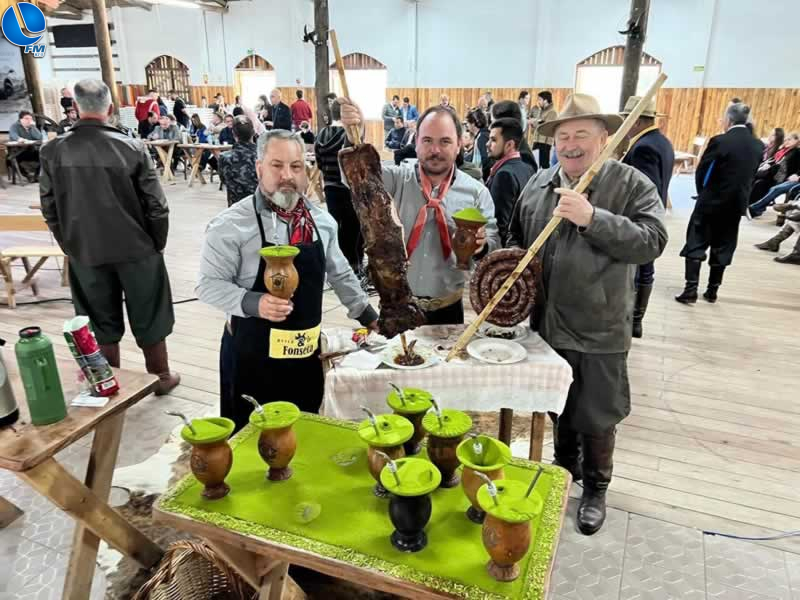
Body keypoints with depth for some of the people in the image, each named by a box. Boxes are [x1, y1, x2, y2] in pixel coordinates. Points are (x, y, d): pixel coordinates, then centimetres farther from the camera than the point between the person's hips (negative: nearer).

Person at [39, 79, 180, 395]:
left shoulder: (52, 151, -7)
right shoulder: (131, 147, -14)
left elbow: (49, 209, 0)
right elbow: (156, 206, -11)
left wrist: (70, 245, 14)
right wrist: (157, 243, 4)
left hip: (85, 252, 2)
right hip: (136, 249, -2)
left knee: (101, 321, 17)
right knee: (148, 317, 13)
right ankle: (160, 377, 27)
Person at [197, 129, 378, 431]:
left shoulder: (322, 221, 3)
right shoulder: (231, 224, -13)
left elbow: (339, 274, 15)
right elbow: (209, 283, -11)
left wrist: (368, 316, 19)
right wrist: (253, 303, -27)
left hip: (307, 349, 5)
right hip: (253, 351, -4)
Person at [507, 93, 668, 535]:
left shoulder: (632, 185, -9)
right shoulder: (538, 184, 4)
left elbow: (651, 242, -21)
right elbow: (517, 238, 14)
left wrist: (592, 217, -30)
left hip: (599, 332, -4)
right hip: (546, 325, 4)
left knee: (596, 419, 12)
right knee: (558, 409, 23)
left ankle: (595, 489, 36)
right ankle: (565, 469, 47)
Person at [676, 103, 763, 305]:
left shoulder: (720, 141, -15)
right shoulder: (758, 146, 2)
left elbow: (701, 171, -8)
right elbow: (752, 176, 7)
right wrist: (740, 197, 16)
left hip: (711, 202, -5)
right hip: (737, 204, 5)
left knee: (695, 245, 2)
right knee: (722, 249, 13)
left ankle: (691, 290, -3)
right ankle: (712, 290, 19)